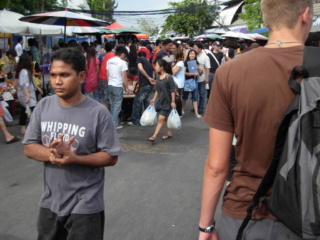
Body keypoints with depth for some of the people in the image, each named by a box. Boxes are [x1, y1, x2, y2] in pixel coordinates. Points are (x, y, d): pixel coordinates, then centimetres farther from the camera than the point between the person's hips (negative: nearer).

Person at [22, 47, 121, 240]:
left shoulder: (98, 112, -16)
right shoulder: (43, 106, -3)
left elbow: (111, 157, -12)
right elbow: (29, 147, 1)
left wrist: (74, 158, -26)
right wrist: (51, 154, -20)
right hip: (50, 202, 4)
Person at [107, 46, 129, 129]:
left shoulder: (109, 61, 5)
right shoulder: (122, 63, -13)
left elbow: (107, 74, 10)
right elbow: (124, 77, -12)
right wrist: (126, 87, -2)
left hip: (110, 85, 6)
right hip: (118, 86, -6)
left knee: (112, 105, 16)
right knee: (117, 106, 3)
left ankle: (113, 121, 23)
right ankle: (115, 124, 6)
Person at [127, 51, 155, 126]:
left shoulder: (139, 59, 4)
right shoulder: (149, 62, 25)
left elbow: (141, 69, -13)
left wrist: (149, 78, -13)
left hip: (144, 85, -7)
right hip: (151, 85, 7)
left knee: (137, 102, 1)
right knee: (147, 103, 17)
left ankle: (135, 121, 3)